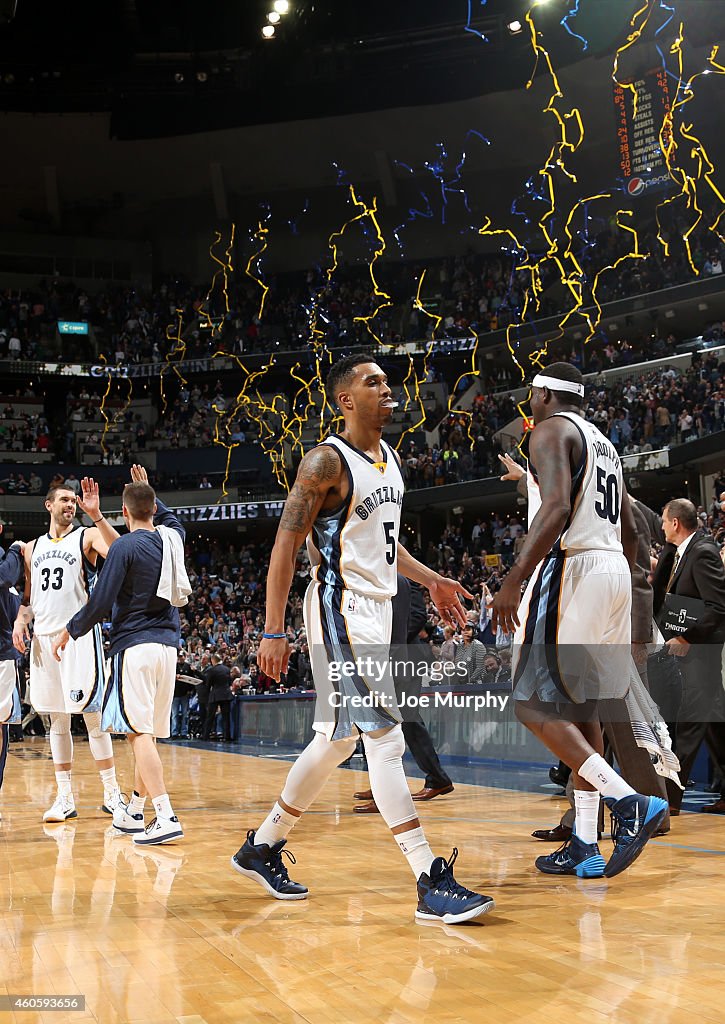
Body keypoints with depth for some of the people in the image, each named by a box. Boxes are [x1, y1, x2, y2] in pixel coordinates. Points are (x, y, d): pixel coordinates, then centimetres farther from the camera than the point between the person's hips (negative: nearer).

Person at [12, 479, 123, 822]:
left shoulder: (87, 537, 1)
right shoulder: (32, 548, 16)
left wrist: (96, 516, -27)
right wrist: (20, 620, 3)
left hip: (79, 635, -5)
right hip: (44, 636, 5)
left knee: (91, 715, -5)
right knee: (57, 720, 7)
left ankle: (112, 793, 4)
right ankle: (64, 798, 13)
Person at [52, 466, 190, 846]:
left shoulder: (124, 546, -8)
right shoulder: (172, 537, 10)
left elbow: (101, 602, -10)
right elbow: (171, 519, 38)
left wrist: (70, 630, 4)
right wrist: (148, 490, 44)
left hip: (135, 645, -7)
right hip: (168, 644, 7)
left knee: (140, 732, -9)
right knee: (148, 734, 14)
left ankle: (167, 818, -19)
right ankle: (133, 812, 26)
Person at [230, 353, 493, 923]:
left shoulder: (389, 459, 14)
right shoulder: (327, 462, -13)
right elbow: (287, 545, -15)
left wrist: (429, 580, 19)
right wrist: (274, 631, -19)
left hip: (376, 609, 10)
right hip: (341, 609, -10)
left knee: (339, 739, 15)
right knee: (386, 737, -13)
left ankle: (262, 848, 30)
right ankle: (432, 884, -10)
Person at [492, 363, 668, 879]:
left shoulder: (551, 430, -5)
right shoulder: (604, 443, 22)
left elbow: (557, 508, -21)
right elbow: (630, 531, 22)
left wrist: (513, 581, -23)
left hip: (570, 568, -9)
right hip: (615, 571, 9)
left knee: (535, 707, -6)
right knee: (581, 709, 12)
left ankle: (630, 802, -17)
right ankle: (585, 846, 12)